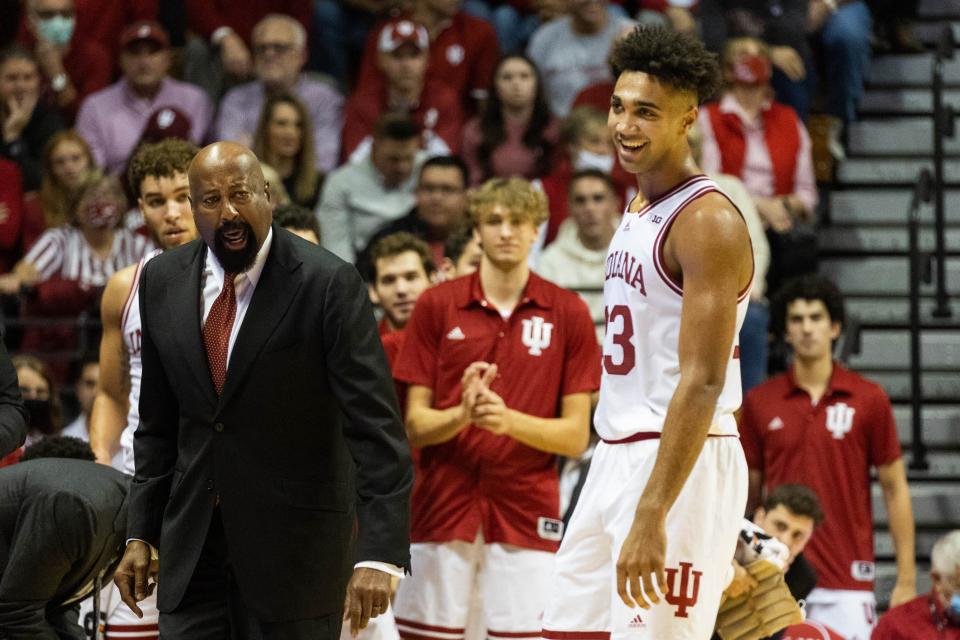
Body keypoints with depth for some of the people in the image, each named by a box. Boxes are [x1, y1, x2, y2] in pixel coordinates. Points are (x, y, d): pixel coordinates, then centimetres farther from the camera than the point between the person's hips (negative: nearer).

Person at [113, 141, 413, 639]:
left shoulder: (328, 285, -12)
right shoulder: (163, 282, 4)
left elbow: (376, 426, -17)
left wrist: (379, 554, -25)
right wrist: (140, 533, 8)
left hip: (294, 548, -4)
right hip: (192, 539, 4)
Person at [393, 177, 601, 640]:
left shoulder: (567, 313, 4)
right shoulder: (437, 305, 5)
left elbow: (576, 436, 2)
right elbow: (415, 425, 4)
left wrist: (509, 420, -16)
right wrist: (462, 414, -18)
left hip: (526, 514, -1)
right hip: (443, 509, 1)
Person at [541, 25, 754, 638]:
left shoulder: (708, 221, -16)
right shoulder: (639, 209, 14)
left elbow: (702, 384, -23)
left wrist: (652, 513, -28)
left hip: (681, 466, -10)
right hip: (618, 454, 10)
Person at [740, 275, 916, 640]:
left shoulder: (868, 399, 1)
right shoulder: (759, 403, 6)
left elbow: (895, 489, 4)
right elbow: (747, 493, 11)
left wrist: (906, 579, -1)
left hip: (847, 583, -2)